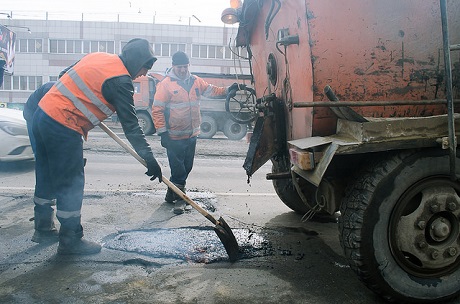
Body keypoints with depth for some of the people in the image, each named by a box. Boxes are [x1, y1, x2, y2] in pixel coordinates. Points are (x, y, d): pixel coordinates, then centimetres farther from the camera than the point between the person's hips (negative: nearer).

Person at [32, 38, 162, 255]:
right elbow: (130, 125, -13)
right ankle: (70, 241, 13)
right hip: (63, 129, -10)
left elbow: (66, 76, 24)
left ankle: (43, 229, 35)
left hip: (43, 113, 10)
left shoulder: (98, 56, 13)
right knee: (71, 185, 1)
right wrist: (149, 158, -9)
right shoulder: (120, 80, -12)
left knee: (46, 178, 19)